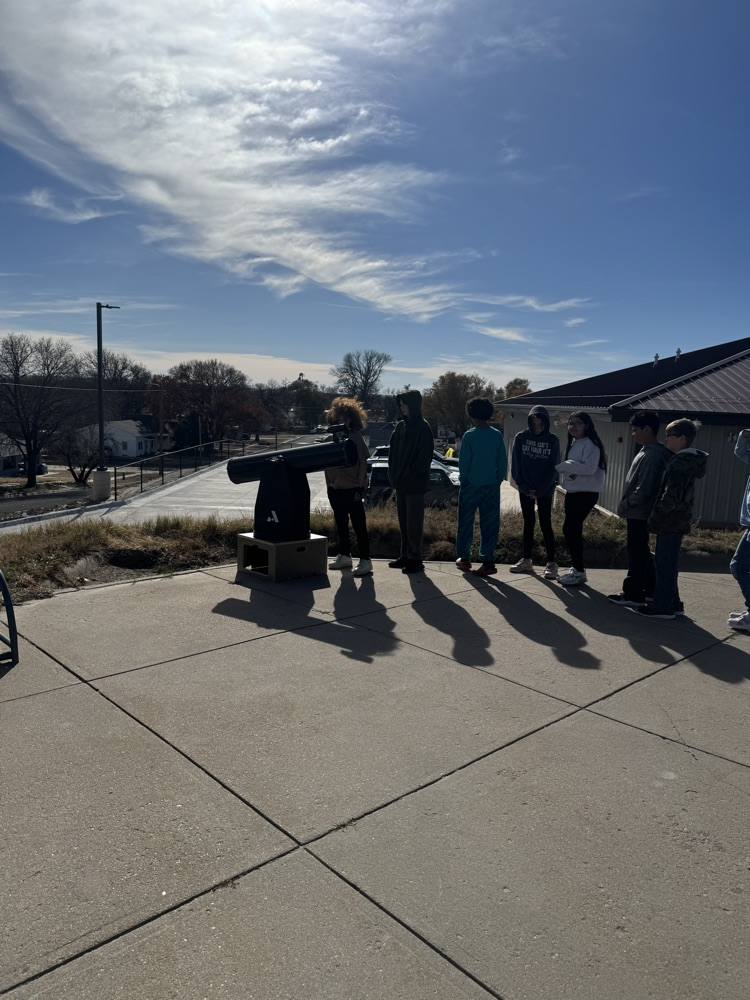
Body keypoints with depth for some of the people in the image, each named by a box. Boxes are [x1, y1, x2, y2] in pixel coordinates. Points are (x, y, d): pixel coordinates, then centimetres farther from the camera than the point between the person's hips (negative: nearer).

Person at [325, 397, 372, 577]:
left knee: (359, 525, -4)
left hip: (353, 489, -5)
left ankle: (365, 560, -2)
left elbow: (363, 463, -5)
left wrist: (360, 486, -10)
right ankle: (344, 556, 25)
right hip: (336, 489, 5)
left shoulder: (356, 438, -3)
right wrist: (329, 485, 6)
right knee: (341, 525, 14)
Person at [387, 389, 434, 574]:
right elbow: (393, 451, 14)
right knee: (403, 521, 12)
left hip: (415, 483, -7)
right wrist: (393, 473, 4)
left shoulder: (423, 428, -9)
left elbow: (425, 456, -14)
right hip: (400, 482, 7)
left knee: (414, 522, -2)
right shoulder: (400, 426, 11)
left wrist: (411, 475, -14)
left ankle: (415, 559, 5)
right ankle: (405, 556, 21)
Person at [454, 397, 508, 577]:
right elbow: (503, 462, 1)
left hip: (471, 485, -3)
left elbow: (463, 462, -9)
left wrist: (464, 480, 6)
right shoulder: (497, 435, -1)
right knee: (489, 524, 6)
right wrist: (497, 481, 11)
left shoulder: (470, 435, -11)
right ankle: (488, 561, 4)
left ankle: (464, 558, 18)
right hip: (491, 486, 3)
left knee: (465, 523, 11)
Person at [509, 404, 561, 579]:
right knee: (528, 523, 9)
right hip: (525, 489, 2)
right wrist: (524, 487, -10)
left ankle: (551, 564, 2)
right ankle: (526, 561, 16)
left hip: (545, 490, -2)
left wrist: (540, 490, -11)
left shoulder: (553, 440, -4)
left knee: (545, 525, -3)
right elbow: (515, 465, -2)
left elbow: (554, 467, -4)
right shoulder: (521, 437, -1)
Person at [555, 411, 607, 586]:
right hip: (572, 492, 9)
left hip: (586, 493, -9)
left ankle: (579, 571, -1)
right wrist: (568, 473, -9)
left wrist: (562, 465, -17)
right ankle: (576, 568, 21)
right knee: (573, 530, 11)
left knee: (570, 529, -10)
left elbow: (589, 467, -23)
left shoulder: (590, 444, -13)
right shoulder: (572, 444, 16)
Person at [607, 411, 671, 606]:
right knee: (641, 552, 17)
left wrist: (624, 505, -14)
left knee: (636, 553, -3)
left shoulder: (651, 455, -20)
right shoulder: (649, 451, 12)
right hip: (639, 512, 10)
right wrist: (627, 505, 16)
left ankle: (633, 594, 4)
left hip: (639, 513, -10)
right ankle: (649, 590, 26)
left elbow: (644, 489, -24)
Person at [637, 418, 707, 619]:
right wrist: (659, 514, 16)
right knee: (667, 564, 17)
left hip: (671, 522, -10)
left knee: (665, 565, -3)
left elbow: (671, 496, -24)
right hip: (677, 520, 10)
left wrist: (656, 514, -12)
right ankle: (673, 603, 24)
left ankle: (662, 607, 4)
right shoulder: (689, 460, 13)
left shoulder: (680, 463, -18)